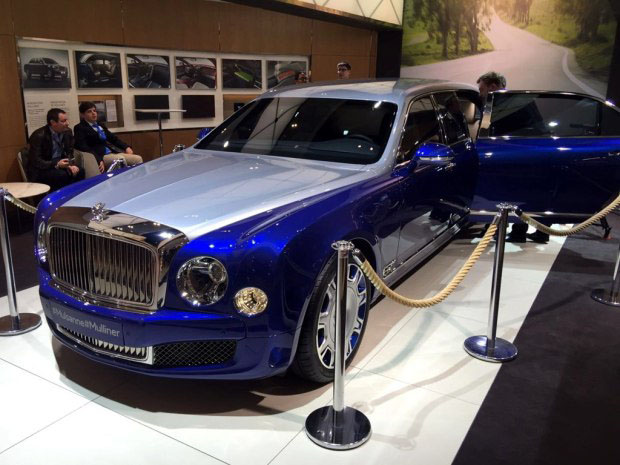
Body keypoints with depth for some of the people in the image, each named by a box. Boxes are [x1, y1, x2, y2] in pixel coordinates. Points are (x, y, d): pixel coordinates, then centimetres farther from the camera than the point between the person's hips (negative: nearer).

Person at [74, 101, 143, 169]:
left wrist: (126, 147, 2)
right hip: (101, 156, -7)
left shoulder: (101, 125, 23)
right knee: (121, 159, -32)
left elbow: (113, 138, 22)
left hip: (113, 153, 7)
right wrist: (99, 160, -27)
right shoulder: (79, 128, 1)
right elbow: (83, 147, -12)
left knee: (138, 158, -14)